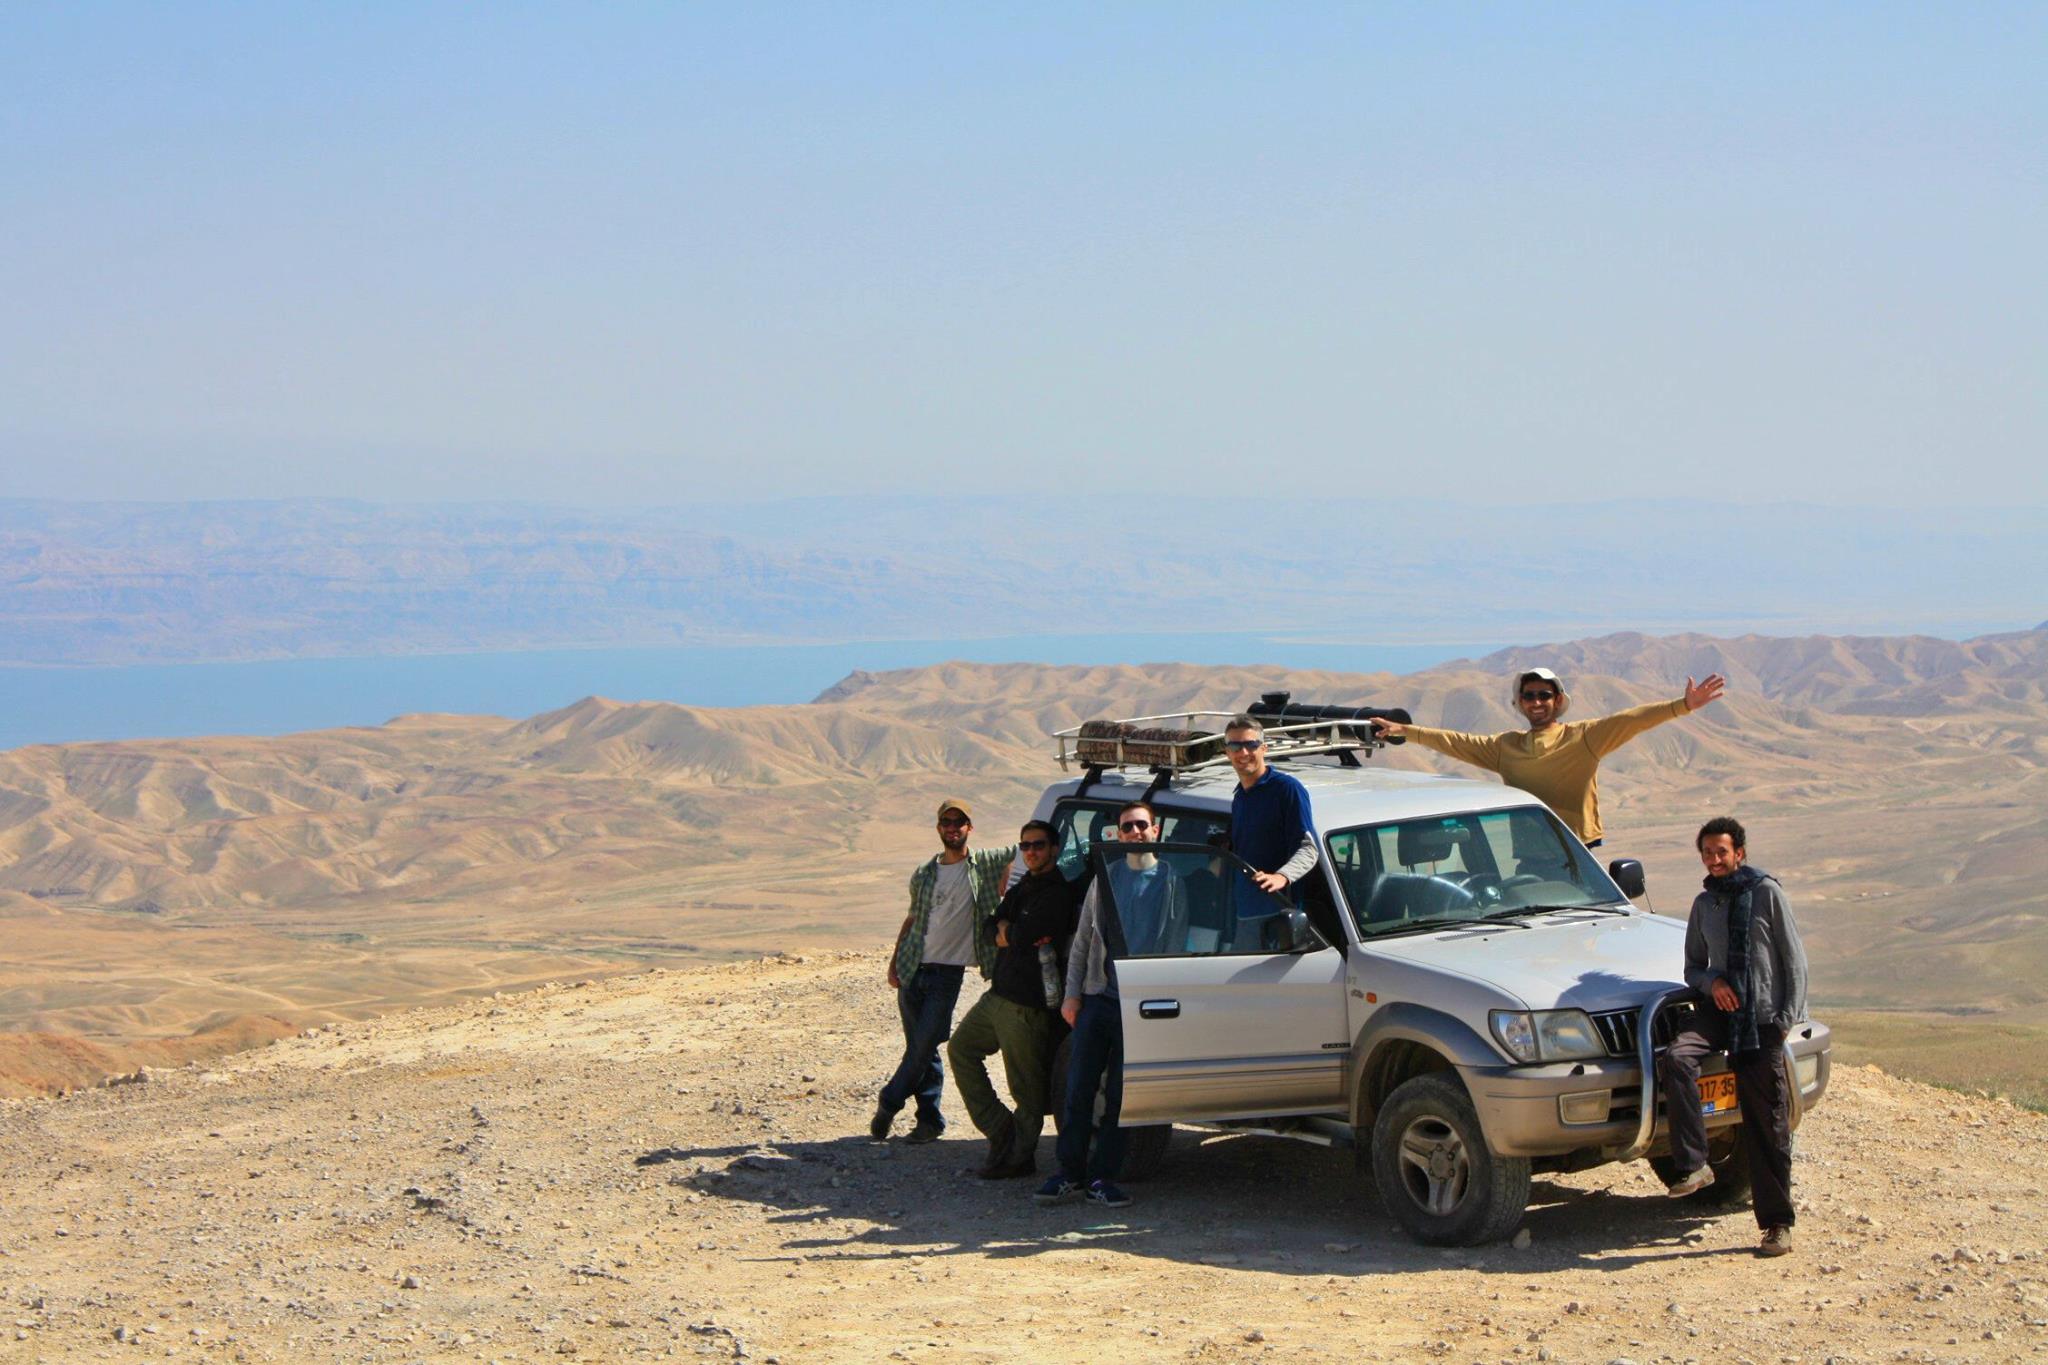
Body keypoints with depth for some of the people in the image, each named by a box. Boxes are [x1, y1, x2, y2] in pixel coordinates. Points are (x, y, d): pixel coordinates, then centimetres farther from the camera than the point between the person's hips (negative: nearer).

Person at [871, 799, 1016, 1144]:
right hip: (912, 970, 4)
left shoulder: (984, 864, -1)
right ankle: (929, 1118, 13)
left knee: (924, 1047, -9)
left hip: (948, 973, -4)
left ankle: (888, 1104, 8)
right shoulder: (924, 873, 10)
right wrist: (894, 962, 11)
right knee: (920, 1048, 5)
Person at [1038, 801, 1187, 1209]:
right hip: (1097, 996, 2)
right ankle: (1070, 1172, 8)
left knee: (1120, 1095, 1)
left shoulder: (1171, 880, 3)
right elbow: (1082, 940, 14)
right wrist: (1072, 994, 5)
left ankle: (1102, 1176, 7)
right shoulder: (1106, 878, 12)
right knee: (1079, 1089, 1)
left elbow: (1176, 944, 3)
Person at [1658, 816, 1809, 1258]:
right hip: (1720, 1010, 3)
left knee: (1768, 1125, -1)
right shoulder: (1704, 903, 12)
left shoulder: (1766, 893, -1)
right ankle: (1693, 1165, -26)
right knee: (1677, 1056, -29)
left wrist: (1788, 1016, -9)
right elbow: (1693, 966, 20)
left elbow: (1794, 959, 0)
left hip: (1762, 1020, -3)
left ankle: (1777, 1224, 7)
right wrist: (1711, 982, -4)